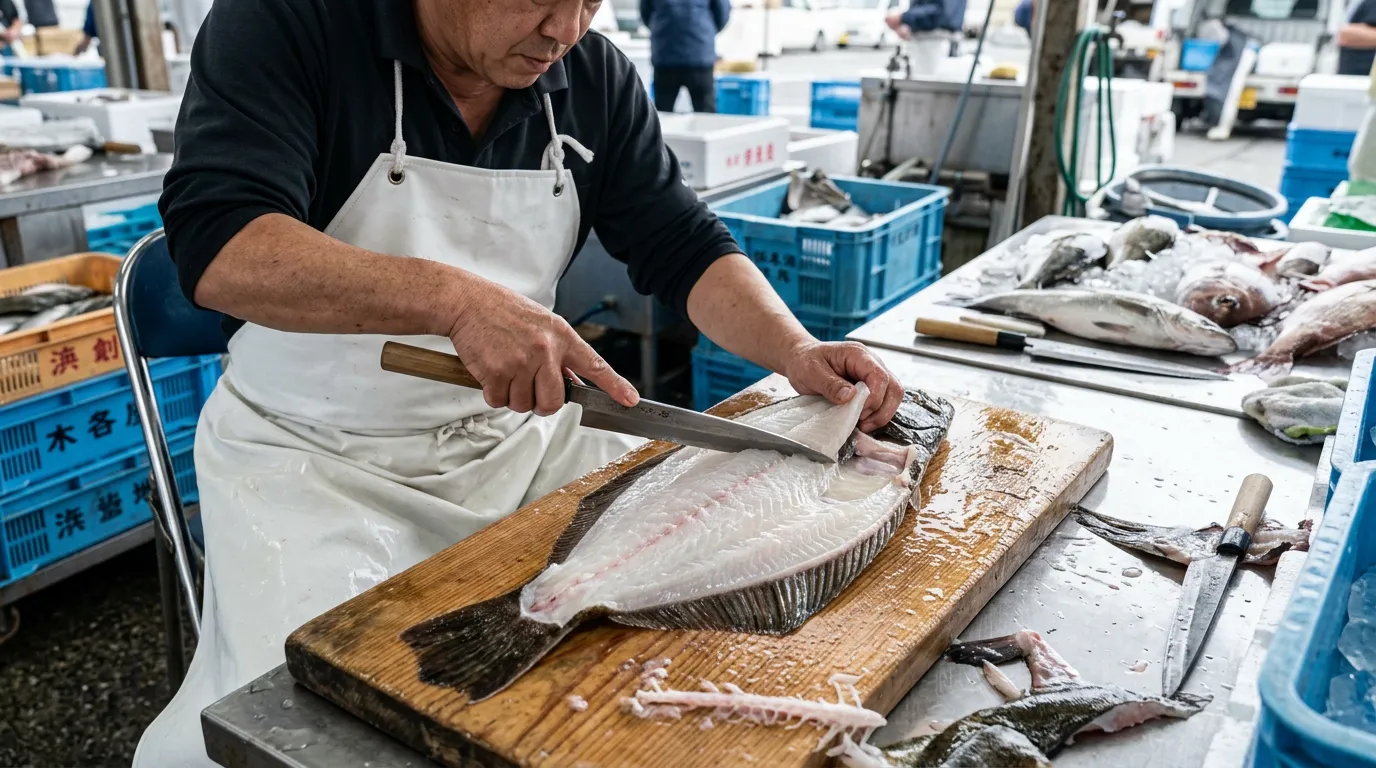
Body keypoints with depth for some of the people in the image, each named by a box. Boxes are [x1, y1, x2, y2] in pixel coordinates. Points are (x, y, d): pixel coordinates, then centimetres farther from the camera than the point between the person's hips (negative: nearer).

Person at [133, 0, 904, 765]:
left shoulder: (596, 76, 0)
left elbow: (684, 246, 2)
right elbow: (217, 247, -26)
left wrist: (796, 351, -15)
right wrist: (456, 297, -38)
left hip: (522, 431, 5)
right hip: (317, 456, -4)